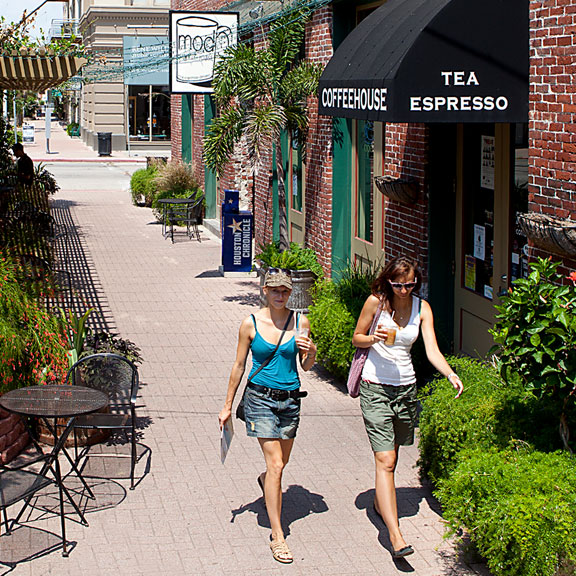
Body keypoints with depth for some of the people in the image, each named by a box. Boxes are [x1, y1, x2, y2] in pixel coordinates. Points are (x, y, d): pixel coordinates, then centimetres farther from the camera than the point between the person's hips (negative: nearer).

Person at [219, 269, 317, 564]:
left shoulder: (300, 322, 0)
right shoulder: (251, 323, -6)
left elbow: (306, 367, 9)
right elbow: (239, 366, 3)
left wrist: (311, 351, -14)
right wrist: (227, 405, 6)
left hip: (290, 399, 3)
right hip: (260, 398, -3)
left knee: (280, 462, 18)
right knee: (275, 463, -13)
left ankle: (265, 481, 57)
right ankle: (277, 536, -8)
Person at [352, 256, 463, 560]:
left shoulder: (422, 308, 0)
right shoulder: (376, 302, -7)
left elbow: (432, 351, -7)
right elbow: (356, 338, 3)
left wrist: (451, 375, -25)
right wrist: (374, 338, -19)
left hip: (406, 387, 4)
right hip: (375, 387, -4)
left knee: (390, 455, 16)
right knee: (385, 460, -11)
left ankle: (381, 503, 44)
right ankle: (395, 535, -19)